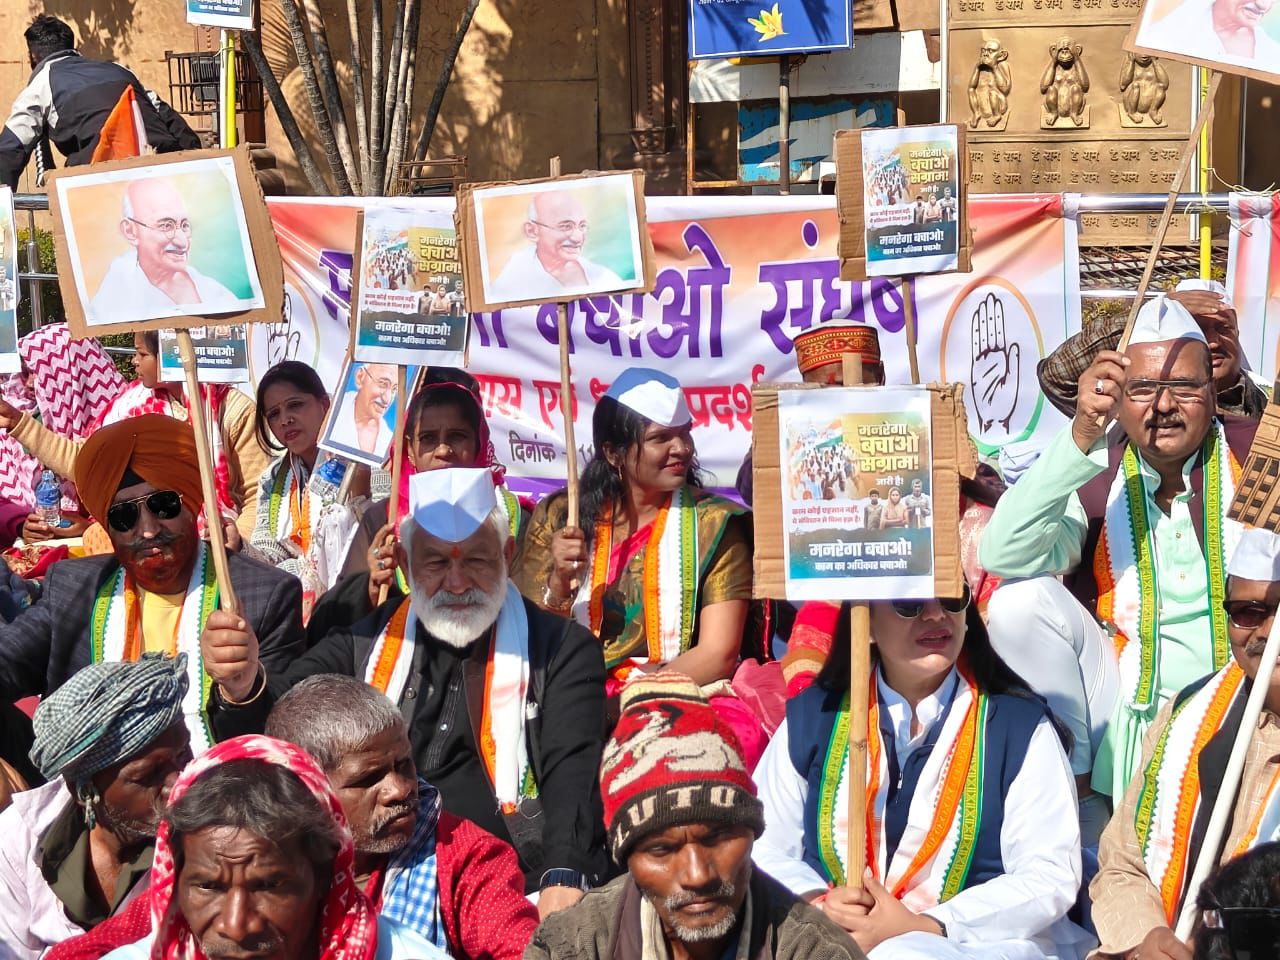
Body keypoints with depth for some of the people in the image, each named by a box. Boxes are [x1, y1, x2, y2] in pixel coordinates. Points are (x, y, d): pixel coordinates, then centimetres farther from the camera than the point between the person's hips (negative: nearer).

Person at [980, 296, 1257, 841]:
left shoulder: (1253, 457, -3)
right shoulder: (1094, 476, -3)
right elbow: (1001, 555, -21)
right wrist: (1081, 438, -29)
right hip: (1125, 710, 2)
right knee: (1021, 600, -17)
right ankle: (1077, 777, -4)